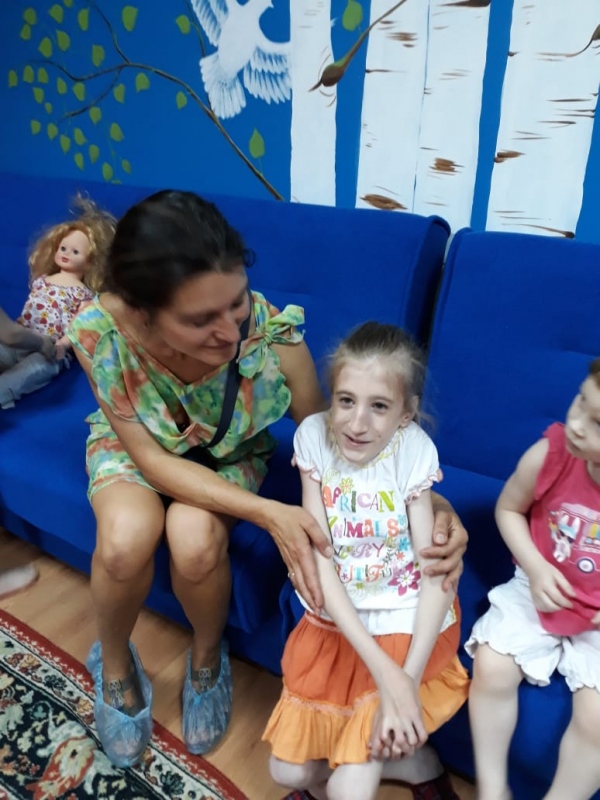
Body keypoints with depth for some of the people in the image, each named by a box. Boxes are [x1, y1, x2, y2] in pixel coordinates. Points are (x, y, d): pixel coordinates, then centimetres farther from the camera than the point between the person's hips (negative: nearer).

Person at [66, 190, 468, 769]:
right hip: (136, 445, 1)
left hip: (228, 452, 0)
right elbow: (150, 457, -25)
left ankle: (207, 657, 8)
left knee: (196, 540, -30)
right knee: (125, 540, -30)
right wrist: (265, 513, -38)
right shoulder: (100, 330, -33)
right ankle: (114, 662, 8)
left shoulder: (270, 330, -34)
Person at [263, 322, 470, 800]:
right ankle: (412, 761, 28)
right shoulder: (314, 436, -15)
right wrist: (383, 672, -21)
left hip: (407, 627, -3)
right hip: (338, 623, 4)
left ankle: (418, 761, 23)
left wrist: (407, 680, -22)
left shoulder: (414, 450, -20)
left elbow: (436, 577, -15)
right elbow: (321, 562, -17)